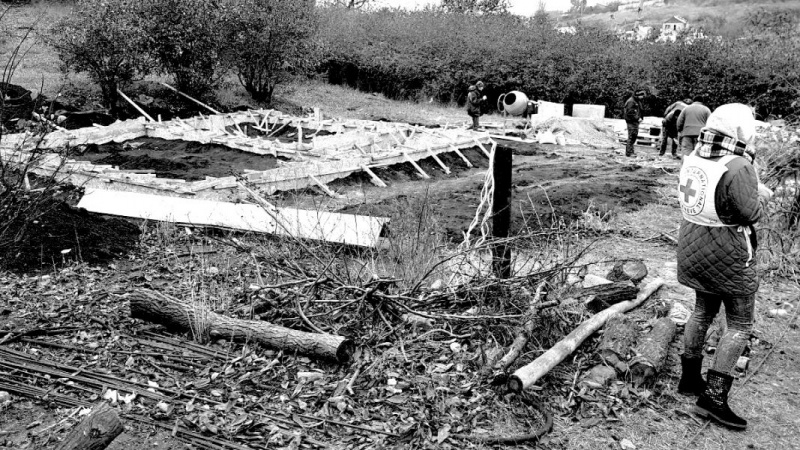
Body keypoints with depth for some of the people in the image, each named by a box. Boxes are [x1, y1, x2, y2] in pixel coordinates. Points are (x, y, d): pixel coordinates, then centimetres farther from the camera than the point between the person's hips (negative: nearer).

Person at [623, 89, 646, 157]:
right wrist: (637, 118, -20)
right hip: (631, 121, -10)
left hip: (635, 121, 10)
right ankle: (629, 152, -5)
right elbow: (630, 113, -22)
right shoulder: (631, 101, -17)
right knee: (631, 136, -9)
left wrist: (639, 118, 9)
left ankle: (630, 151, 23)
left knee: (635, 135, 14)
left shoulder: (638, 101, 15)